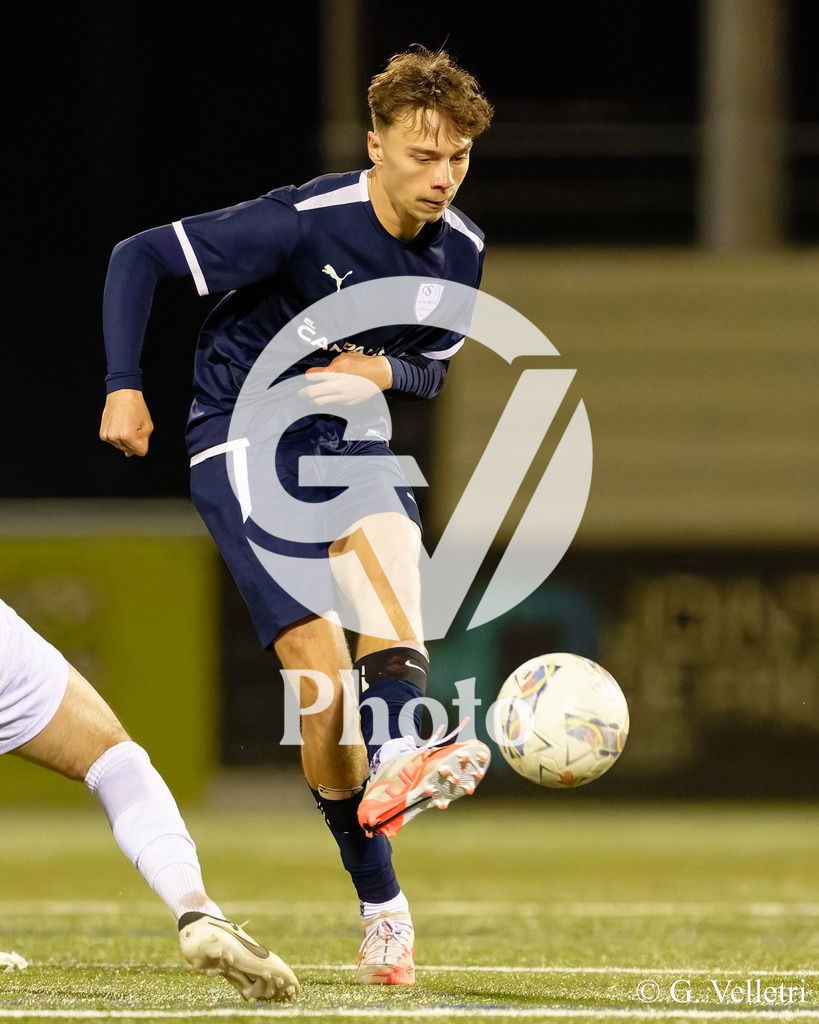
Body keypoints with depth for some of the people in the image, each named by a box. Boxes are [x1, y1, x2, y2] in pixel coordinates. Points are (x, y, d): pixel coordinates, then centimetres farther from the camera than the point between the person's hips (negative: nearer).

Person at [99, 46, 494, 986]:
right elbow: (139, 257, -14)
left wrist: (384, 371, -9)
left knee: (386, 532, -32)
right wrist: (125, 386, -21)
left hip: (347, 432, 4)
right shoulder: (301, 223, -19)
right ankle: (380, 903, -13)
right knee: (317, 661, -18)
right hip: (244, 438, -4)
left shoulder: (458, 252, -1)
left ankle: (394, 763, -51)